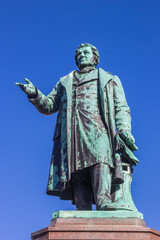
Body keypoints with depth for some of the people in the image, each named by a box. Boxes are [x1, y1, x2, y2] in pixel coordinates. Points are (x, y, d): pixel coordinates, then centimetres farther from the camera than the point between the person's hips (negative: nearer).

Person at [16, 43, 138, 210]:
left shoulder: (109, 79, 28)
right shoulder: (65, 82, 34)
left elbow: (121, 108, 16)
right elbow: (48, 106, 25)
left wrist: (124, 130, -4)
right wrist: (35, 95, 3)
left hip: (98, 129, -2)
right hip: (72, 132, 2)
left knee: (100, 160, -29)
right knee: (77, 171, -13)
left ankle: (103, 200, -44)